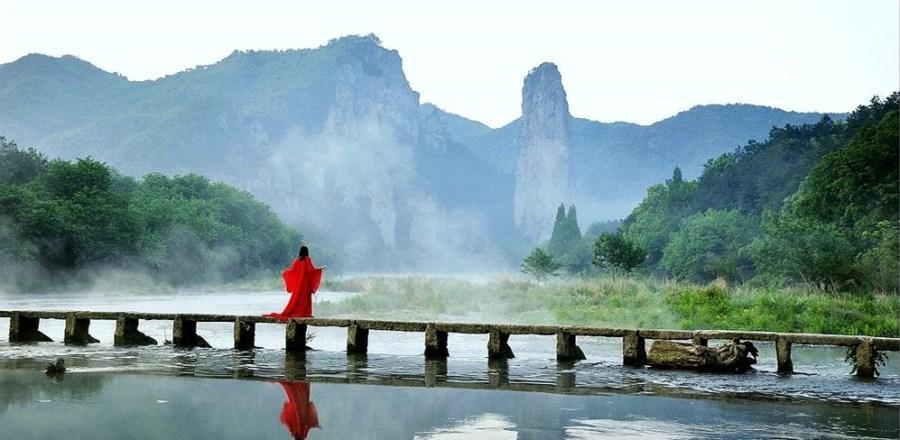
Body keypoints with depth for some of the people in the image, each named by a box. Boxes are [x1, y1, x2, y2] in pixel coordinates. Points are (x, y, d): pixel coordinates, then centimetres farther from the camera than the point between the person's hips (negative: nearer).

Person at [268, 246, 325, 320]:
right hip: (306, 281, -4)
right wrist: (321, 268, -4)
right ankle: (305, 313, -6)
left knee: (297, 296, 8)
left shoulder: (297, 259, 1)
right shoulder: (308, 259, -9)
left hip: (298, 281, 4)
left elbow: (291, 269, 2)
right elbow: (312, 269, -16)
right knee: (305, 296, -1)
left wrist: (285, 272, 21)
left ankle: (293, 312, 7)